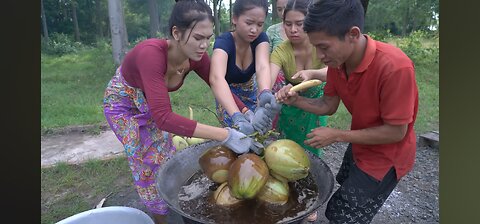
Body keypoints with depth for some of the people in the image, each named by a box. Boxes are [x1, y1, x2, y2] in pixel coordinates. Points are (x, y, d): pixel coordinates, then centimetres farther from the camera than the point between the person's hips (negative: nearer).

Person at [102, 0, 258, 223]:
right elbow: (163, 117, -49)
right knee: (148, 163, 2)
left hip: (152, 102, 5)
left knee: (166, 156, 12)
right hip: (122, 103, -5)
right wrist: (225, 135, -52)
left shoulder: (196, 57, -25)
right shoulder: (151, 53, -43)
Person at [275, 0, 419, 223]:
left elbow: (395, 132, -26)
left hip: (385, 156, -7)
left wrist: (336, 135, -23)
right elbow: (328, 105, -1)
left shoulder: (395, 67, -34)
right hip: (359, 145, 7)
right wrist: (295, 100, -19)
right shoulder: (337, 60, -13)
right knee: (346, 198, 27)